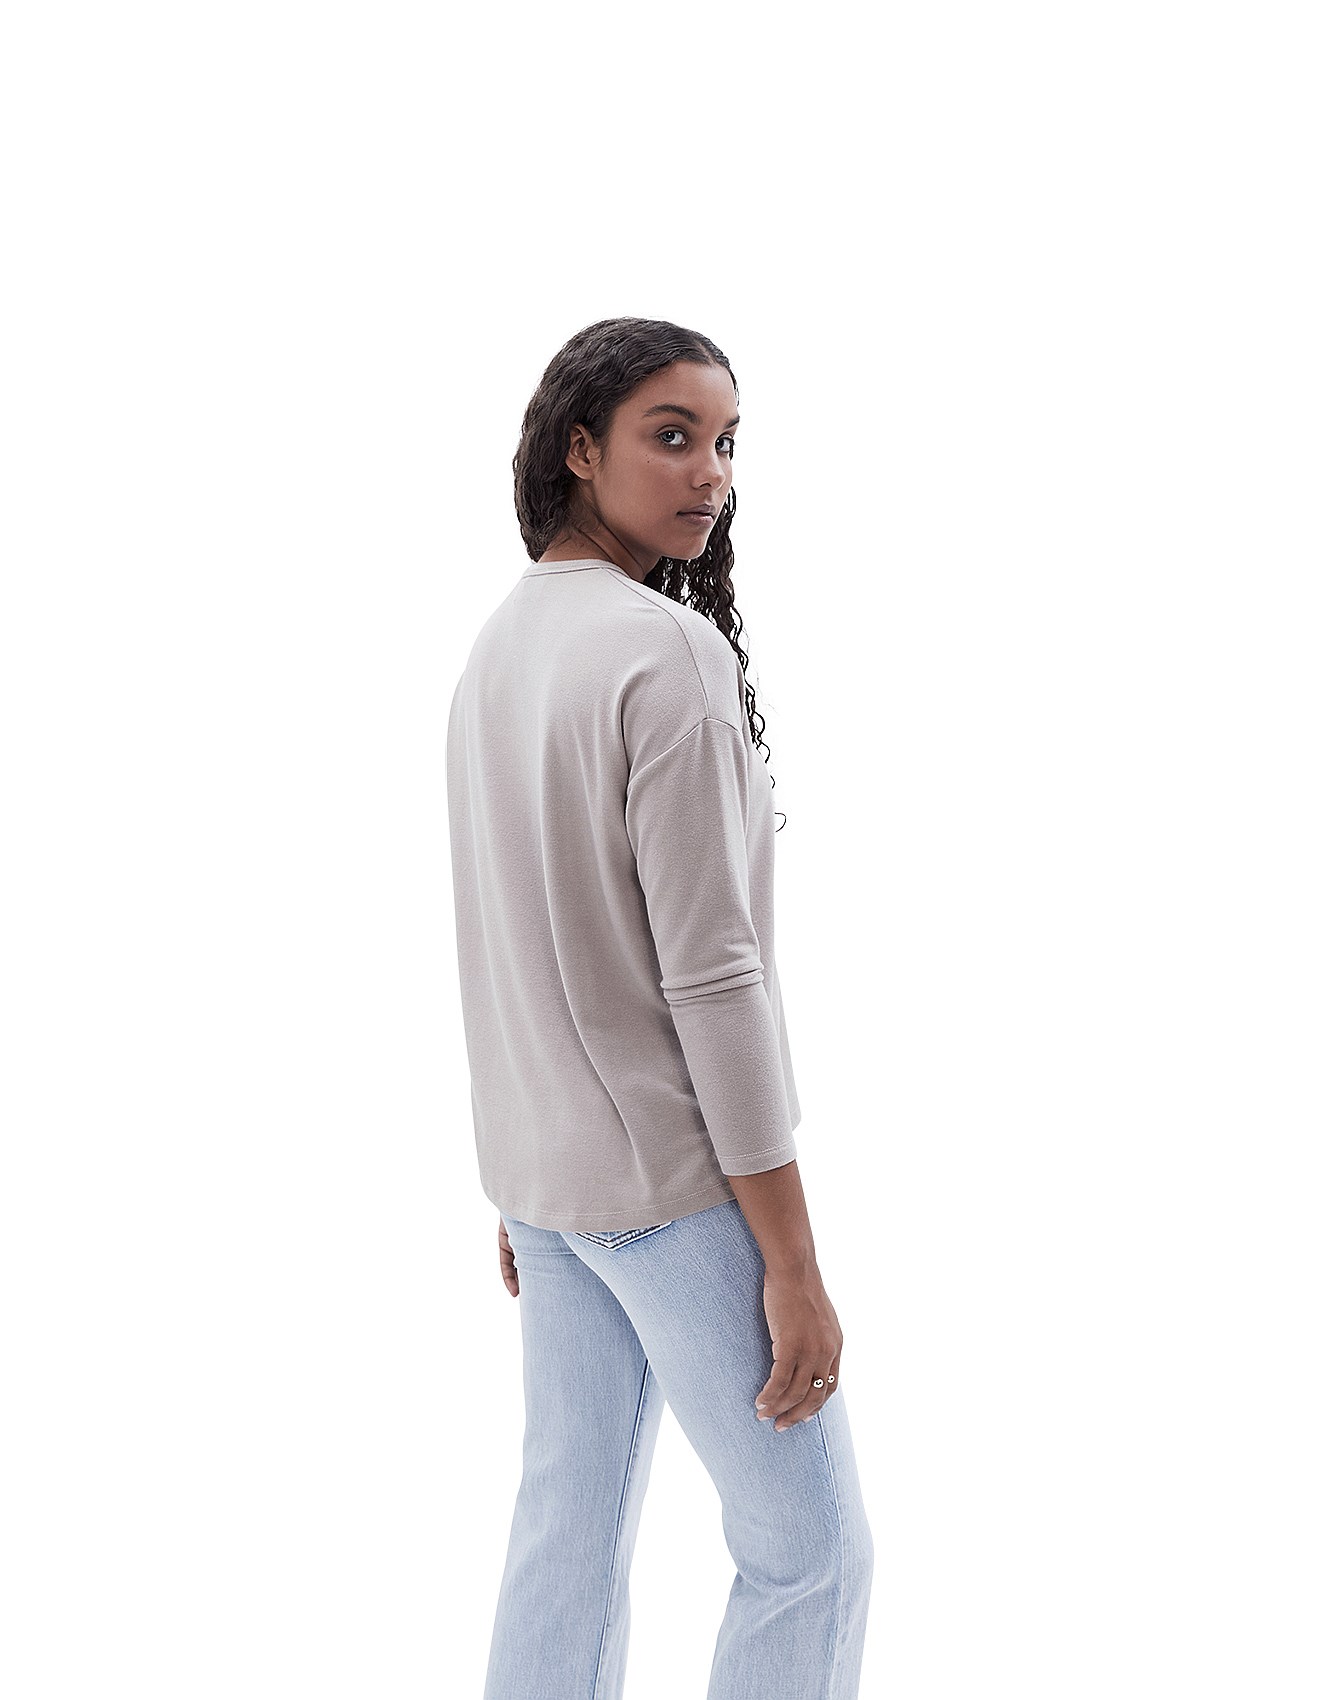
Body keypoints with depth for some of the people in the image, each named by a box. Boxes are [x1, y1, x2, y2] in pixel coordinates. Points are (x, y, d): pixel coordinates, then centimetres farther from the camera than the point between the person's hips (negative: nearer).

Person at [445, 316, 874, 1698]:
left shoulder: (497, 647, 8)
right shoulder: (668, 653, -18)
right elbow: (710, 975, -21)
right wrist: (791, 1259, -16)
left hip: (541, 1170, 8)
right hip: (674, 1175, -8)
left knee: (570, 1526, 14)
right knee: (810, 1548, 4)